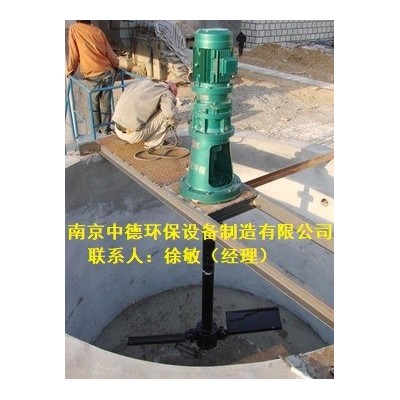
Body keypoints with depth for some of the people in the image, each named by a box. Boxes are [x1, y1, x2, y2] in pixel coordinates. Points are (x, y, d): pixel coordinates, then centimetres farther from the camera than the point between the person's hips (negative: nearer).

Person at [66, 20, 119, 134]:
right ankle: (106, 129, 15)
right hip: (107, 73, 3)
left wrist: (70, 71, 14)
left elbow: (73, 54, 0)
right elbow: (109, 52, 10)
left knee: (94, 103, 14)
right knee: (105, 104, 9)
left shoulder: (73, 29, 0)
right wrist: (116, 64, 29)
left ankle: (97, 128, 24)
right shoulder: (98, 31, 7)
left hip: (93, 76, -3)